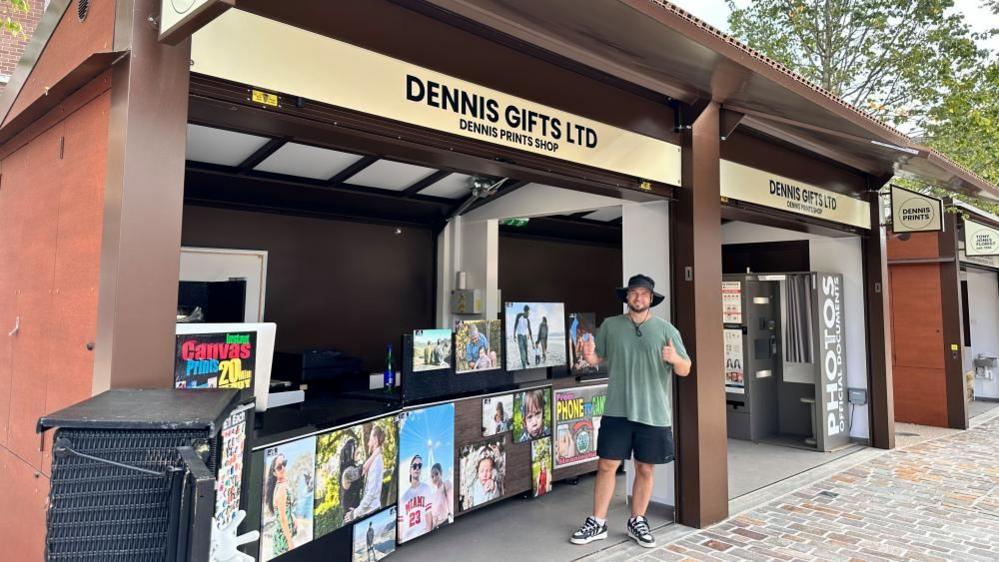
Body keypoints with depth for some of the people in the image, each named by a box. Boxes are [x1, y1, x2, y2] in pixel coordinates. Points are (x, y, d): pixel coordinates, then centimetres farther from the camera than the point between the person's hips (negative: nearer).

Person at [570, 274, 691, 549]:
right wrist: (590, 357, -12)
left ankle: (637, 522, 30)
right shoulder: (610, 325, 3)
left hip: (654, 413, 0)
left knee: (645, 469, 11)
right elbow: (599, 358, 12)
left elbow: (685, 370, 1)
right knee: (606, 466, 4)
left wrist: (675, 359, -21)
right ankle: (597, 523, 18)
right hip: (617, 410, 0)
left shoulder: (666, 329, 0)